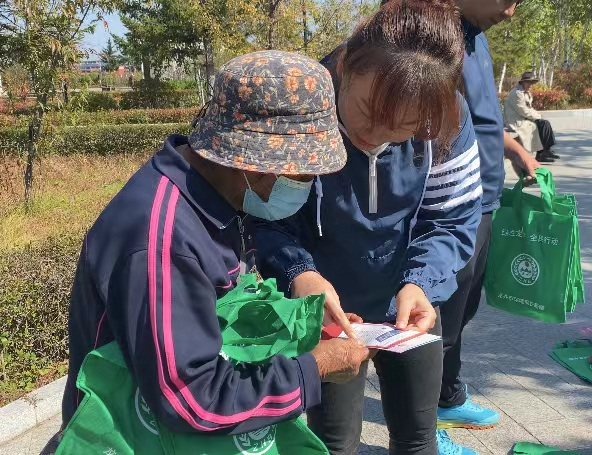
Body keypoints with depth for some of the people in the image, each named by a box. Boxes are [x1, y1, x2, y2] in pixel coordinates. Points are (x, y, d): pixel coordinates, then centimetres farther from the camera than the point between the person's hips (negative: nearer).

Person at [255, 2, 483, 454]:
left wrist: (419, 282, -27)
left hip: (409, 303, 3)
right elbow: (262, 214, -18)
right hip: (327, 310, -2)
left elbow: (454, 218, -9)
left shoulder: (449, 120, -20)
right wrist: (298, 271, -37)